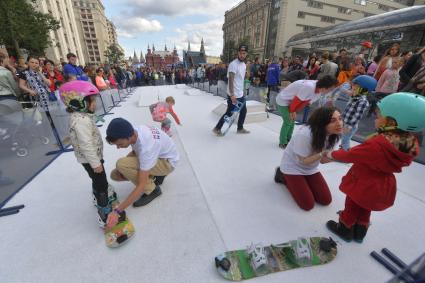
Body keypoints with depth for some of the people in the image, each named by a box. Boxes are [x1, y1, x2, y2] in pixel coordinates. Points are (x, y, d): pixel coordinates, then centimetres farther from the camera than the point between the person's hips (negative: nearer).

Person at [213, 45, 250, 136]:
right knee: (229, 113, 1)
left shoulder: (244, 64, 11)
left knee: (243, 111, 16)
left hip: (241, 94, 9)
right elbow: (231, 80, -24)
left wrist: (242, 91, 19)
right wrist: (232, 95, -31)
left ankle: (240, 128, 33)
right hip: (233, 95, -9)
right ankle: (217, 128, 15)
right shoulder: (233, 64, -17)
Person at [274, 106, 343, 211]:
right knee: (308, 205, -6)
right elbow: (303, 161, -24)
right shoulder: (305, 134, -35)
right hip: (293, 167, -7)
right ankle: (283, 176, 11)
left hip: (310, 168, 7)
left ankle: (302, 181, 23)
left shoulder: (333, 135, -11)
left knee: (326, 200, 4)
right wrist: (322, 154, -38)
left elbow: (322, 159, -8)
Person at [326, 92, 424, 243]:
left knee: (352, 207, 19)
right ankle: (359, 233, 47)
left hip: (364, 185, -7)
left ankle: (345, 230, 40)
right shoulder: (410, 144, -12)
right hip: (383, 187, 7)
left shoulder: (376, 144, -36)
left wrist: (332, 154, -8)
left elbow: (349, 155, -24)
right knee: (365, 209, 28)